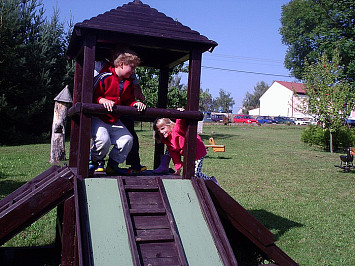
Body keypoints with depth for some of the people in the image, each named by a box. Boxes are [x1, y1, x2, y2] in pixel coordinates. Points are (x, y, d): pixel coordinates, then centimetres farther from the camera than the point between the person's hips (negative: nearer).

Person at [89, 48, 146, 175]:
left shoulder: (129, 83, 9)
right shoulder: (104, 77, -13)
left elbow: (129, 100, 13)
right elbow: (92, 96, -12)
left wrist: (135, 103, -9)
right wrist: (103, 100, -31)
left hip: (115, 121, 7)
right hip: (98, 118, -7)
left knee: (128, 139, -9)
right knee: (103, 140, -29)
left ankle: (112, 166, 11)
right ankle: (95, 161, 5)